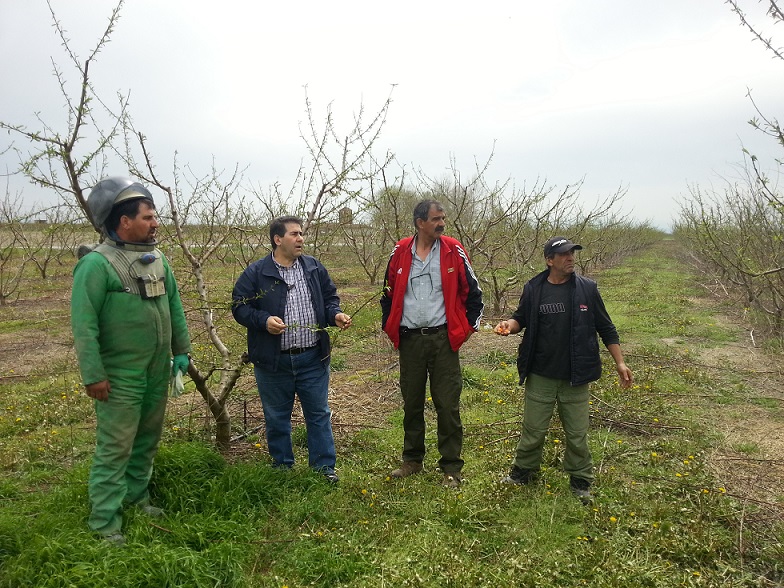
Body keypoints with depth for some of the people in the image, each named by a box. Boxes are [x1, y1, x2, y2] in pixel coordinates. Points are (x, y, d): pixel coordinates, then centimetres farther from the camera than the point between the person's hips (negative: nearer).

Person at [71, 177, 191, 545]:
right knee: (116, 447, 0)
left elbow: (174, 307, 13)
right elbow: (84, 325, -17)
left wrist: (181, 350, 12)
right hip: (121, 376, -7)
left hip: (157, 371, 7)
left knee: (148, 439, 18)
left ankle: (136, 496, 36)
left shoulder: (157, 259, 6)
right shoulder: (97, 264, -16)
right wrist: (93, 375, -17)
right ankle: (104, 521, 14)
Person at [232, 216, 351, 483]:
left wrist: (336, 315, -7)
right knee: (277, 417, 12)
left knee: (319, 414, 10)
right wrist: (263, 320, -20)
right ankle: (282, 468, 29)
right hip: (273, 361, -2)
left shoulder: (314, 268, 6)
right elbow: (239, 307, -4)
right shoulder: (256, 273, -5)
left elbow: (329, 299, 13)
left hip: (313, 358, 2)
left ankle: (324, 466, 23)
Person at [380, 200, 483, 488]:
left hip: (443, 338, -2)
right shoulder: (400, 252, 2)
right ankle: (412, 460, 31)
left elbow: (472, 291, 5)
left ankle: (451, 469, 15)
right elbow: (389, 293, 14)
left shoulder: (453, 251, -2)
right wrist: (389, 327, 12)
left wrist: (469, 326, 4)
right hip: (410, 340, 2)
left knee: (448, 405, 1)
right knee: (411, 403, 13)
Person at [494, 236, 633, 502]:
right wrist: (510, 324, -14)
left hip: (575, 377, 0)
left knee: (577, 433, 11)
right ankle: (523, 472, 32)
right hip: (540, 376, 0)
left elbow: (605, 328, 4)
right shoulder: (534, 288, -4)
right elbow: (522, 318, 10)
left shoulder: (587, 288, -4)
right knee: (533, 429, 11)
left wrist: (620, 363, 2)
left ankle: (580, 481, 30)